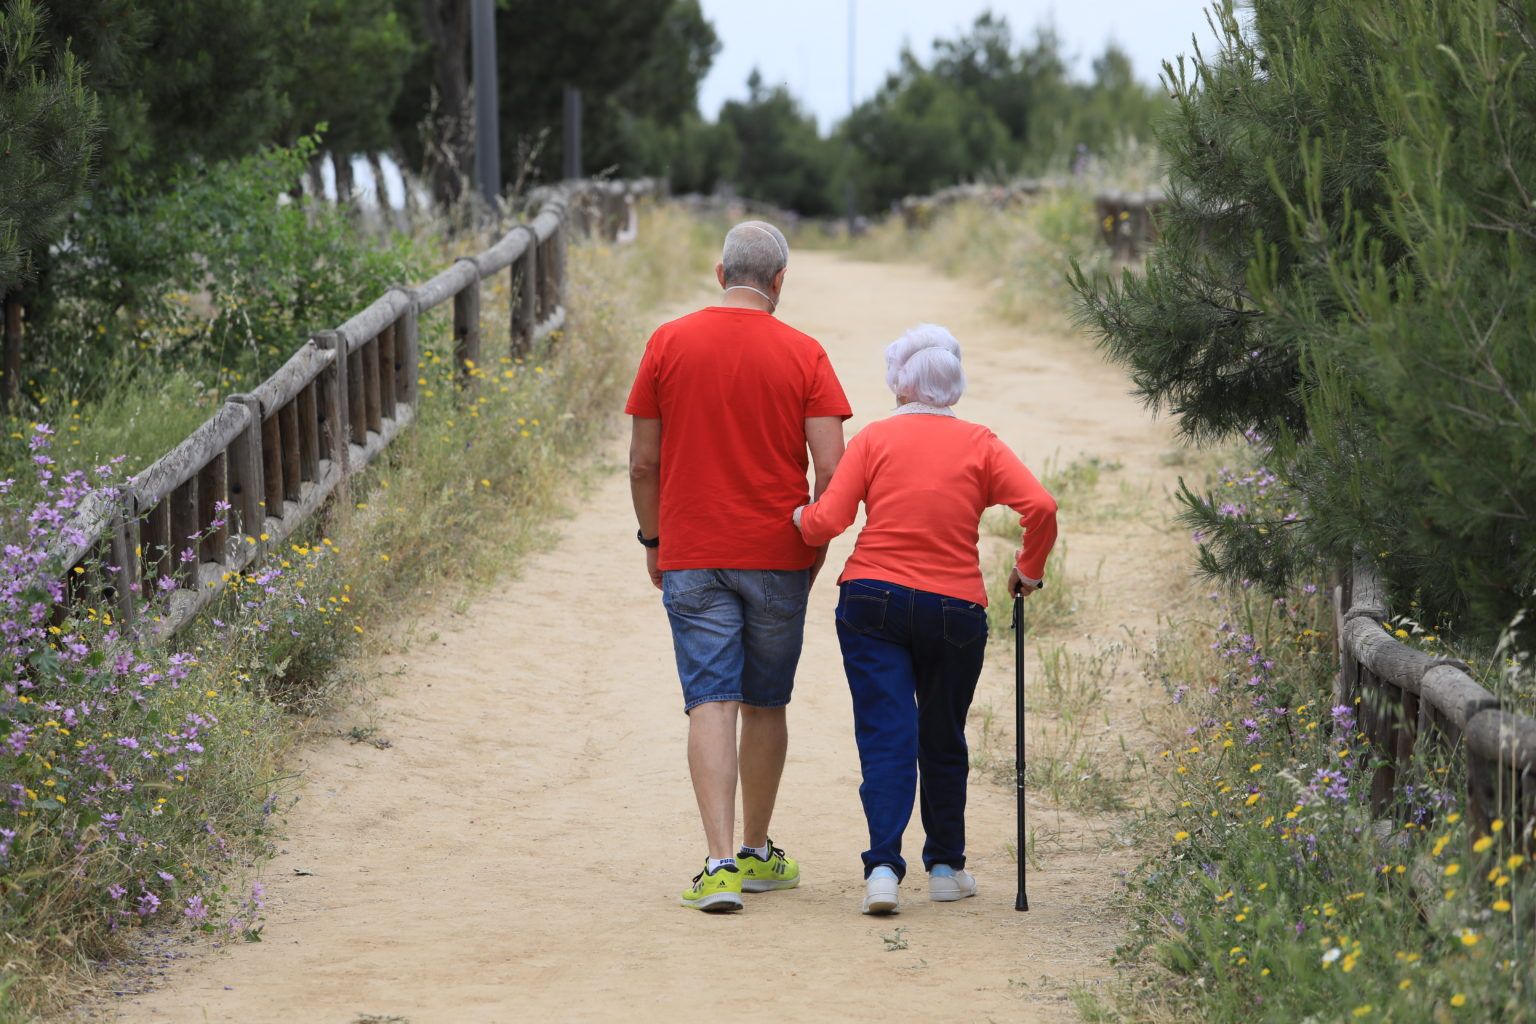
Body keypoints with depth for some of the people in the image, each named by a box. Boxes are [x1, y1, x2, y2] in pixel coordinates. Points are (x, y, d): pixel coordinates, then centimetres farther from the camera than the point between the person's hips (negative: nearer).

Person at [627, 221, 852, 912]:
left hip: (691, 558, 0)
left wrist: (653, 541, 14)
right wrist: (818, 544, 8)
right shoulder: (803, 355, -4)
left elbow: (643, 462, 1)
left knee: (711, 704, -4)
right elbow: (831, 468, -9)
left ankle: (720, 862, -17)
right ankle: (756, 855, 25)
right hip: (777, 559, 0)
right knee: (765, 704, 15)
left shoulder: (668, 344, -2)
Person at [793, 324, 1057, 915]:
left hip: (873, 602, -1)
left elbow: (827, 520, -7)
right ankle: (945, 867, 26)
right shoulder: (979, 444, 3)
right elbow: (1040, 508, -9)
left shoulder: (875, 439, 1)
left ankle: (883, 866, -18)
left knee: (885, 737, -3)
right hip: (956, 611, 1)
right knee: (943, 741, 17)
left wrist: (797, 519, 14)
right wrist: (1029, 572, 7)